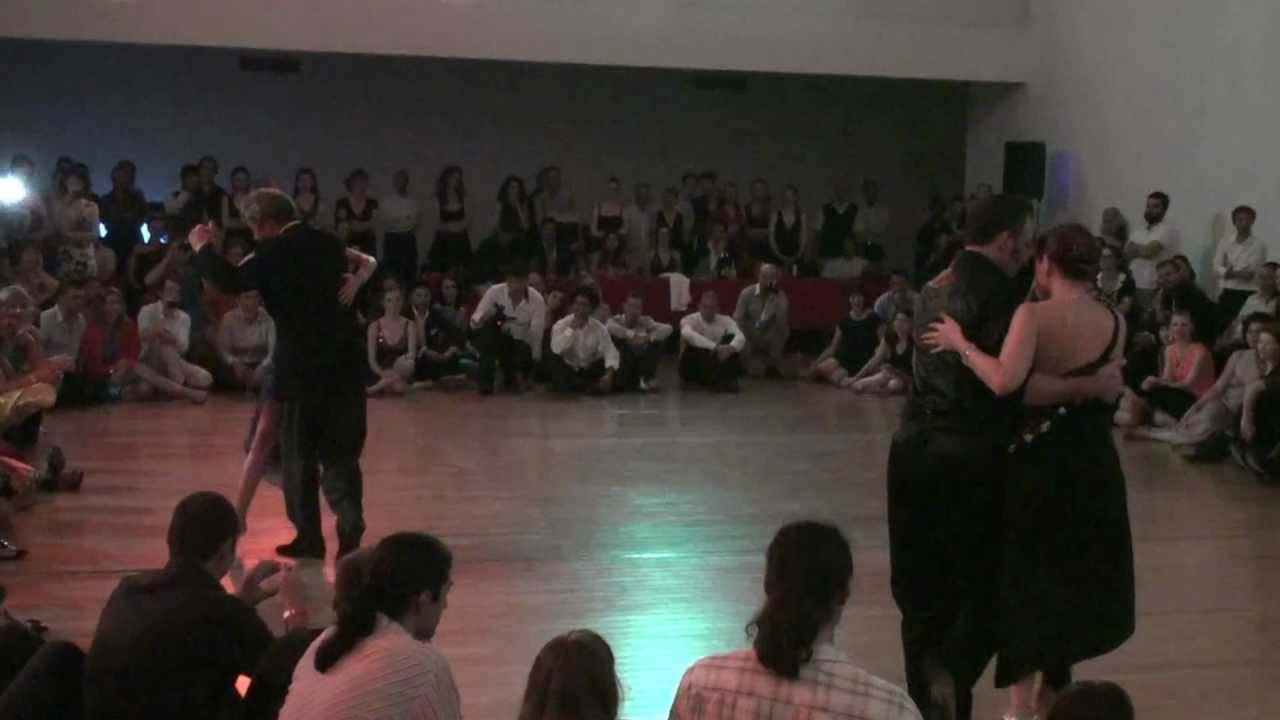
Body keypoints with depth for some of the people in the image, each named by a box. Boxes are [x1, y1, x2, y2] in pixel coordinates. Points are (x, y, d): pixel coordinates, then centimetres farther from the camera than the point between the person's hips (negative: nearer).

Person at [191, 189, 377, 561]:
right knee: (339, 450, 12)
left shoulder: (274, 252, -11)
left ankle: (309, 537, 11)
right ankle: (350, 520, -6)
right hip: (343, 362, 5)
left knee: (299, 454, 8)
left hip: (301, 366, -5)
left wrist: (202, 247, -4)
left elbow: (230, 281, -17)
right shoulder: (327, 242, 9)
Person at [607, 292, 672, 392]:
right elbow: (609, 327, -35)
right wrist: (629, 334, -50)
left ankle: (648, 379, -15)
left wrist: (649, 337, -39)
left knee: (659, 340, -16)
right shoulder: (616, 320, -9)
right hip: (621, 365, -2)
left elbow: (668, 328, -20)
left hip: (641, 365, 2)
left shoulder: (645, 321, -4)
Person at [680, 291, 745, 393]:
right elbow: (688, 334, -36)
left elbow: (740, 337, -20)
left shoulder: (725, 320, -2)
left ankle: (726, 379, -23)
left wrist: (731, 347, -44)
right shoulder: (689, 319, -11)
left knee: (732, 338, -15)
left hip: (716, 365, 3)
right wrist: (714, 347, -46)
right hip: (693, 368, -3)